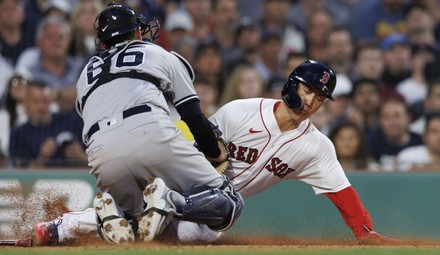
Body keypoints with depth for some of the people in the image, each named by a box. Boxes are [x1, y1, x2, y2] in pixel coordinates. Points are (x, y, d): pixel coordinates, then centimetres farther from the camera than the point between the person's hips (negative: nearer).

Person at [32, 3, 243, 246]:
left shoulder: (86, 75, 35)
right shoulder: (161, 55, 26)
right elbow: (193, 116, 21)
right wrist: (216, 154, 37)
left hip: (101, 155, 4)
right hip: (152, 135, -4)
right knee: (228, 205, 3)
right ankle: (169, 201, -27)